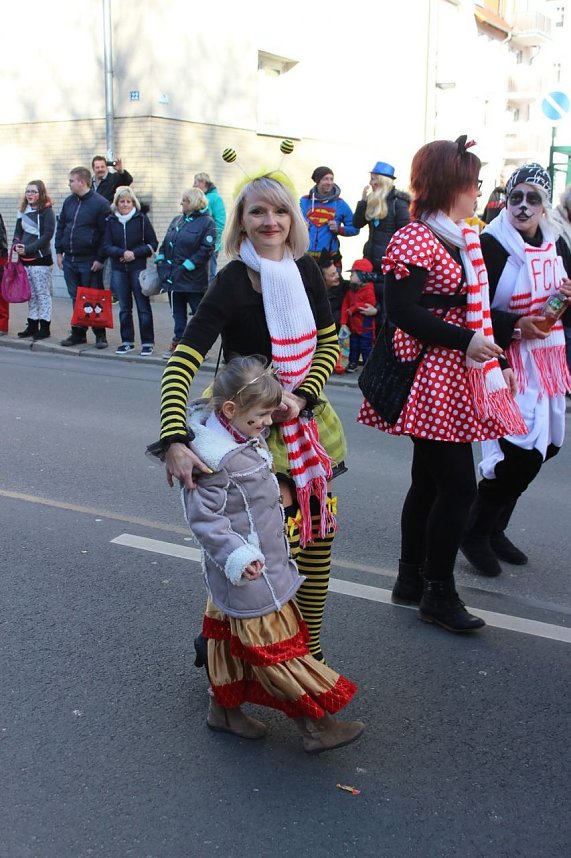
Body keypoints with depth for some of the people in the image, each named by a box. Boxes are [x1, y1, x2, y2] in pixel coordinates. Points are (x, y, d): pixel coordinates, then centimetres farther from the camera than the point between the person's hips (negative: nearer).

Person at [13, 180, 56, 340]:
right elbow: (18, 232, 14)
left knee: (43, 293, -2)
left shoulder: (47, 211, -7)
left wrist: (28, 249, -18)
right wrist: (17, 245, -8)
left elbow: (47, 235, -14)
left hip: (41, 259, -6)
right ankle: (32, 325, 17)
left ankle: (44, 327, 3)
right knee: (31, 294, 11)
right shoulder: (23, 211, 11)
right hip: (25, 259, 6)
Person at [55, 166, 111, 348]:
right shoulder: (68, 201, 11)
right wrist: (59, 252, 10)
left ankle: (100, 335, 9)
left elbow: (106, 233, -11)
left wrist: (100, 258, -14)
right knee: (76, 299, 12)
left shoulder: (100, 203, -9)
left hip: (90, 262, -6)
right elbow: (60, 227, 17)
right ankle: (78, 333, 20)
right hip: (69, 260, 6)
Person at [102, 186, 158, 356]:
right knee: (124, 308, 8)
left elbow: (153, 244, -1)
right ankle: (127, 341, 17)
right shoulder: (111, 221, 5)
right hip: (118, 270, 3)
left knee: (143, 306, -2)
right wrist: (122, 253, -14)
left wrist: (135, 253, -12)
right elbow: (106, 246, 2)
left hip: (138, 268, -3)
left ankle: (147, 342, 4)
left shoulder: (142, 219, -1)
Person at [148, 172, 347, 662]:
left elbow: (329, 345, 5)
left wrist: (302, 397, -12)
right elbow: (182, 365, -26)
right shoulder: (231, 284, -18)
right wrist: (174, 441, -38)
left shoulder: (305, 271, -2)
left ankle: (310, 646, 29)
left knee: (318, 534, 10)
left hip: (306, 416, 6)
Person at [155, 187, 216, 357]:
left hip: (192, 279, -7)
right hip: (173, 278, 7)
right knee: (178, 314, 13)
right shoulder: (176, 220, 15)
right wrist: (160, 260, 4)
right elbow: (165, 243, 19)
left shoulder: (207, 222, -6)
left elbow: (207, 249, -15)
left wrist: (186, 266, -18)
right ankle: (178, 342, 20)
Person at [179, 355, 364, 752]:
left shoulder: (248, 438, 3)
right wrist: (236, 556, -29)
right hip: (248, 575, -9)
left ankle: (225, 707, 36)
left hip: (267, 565, 10)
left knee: (232, 638, 21)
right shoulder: (213, 457, -25)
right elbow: (203, 517, -25)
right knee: (273, 647, 0)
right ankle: (314, 724, 8)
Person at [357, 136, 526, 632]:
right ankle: (439, 593, 7)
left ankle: (411, 581, 26)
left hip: (459, 378, 10)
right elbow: (402, 311, -20)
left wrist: (495, 360, 16)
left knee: (429, 480, 14)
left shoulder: (466, 239, 16)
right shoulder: (416, 239, -12)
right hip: (431, 381, -10)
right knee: (458, 485, -7)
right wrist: (465, 341, -20)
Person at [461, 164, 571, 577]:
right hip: (508, 360, -7)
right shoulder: (491, 245, -10)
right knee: (519, 452, -13)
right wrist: (516, 325, -27)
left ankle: (493, 529, 29)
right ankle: (476, 532, 9)